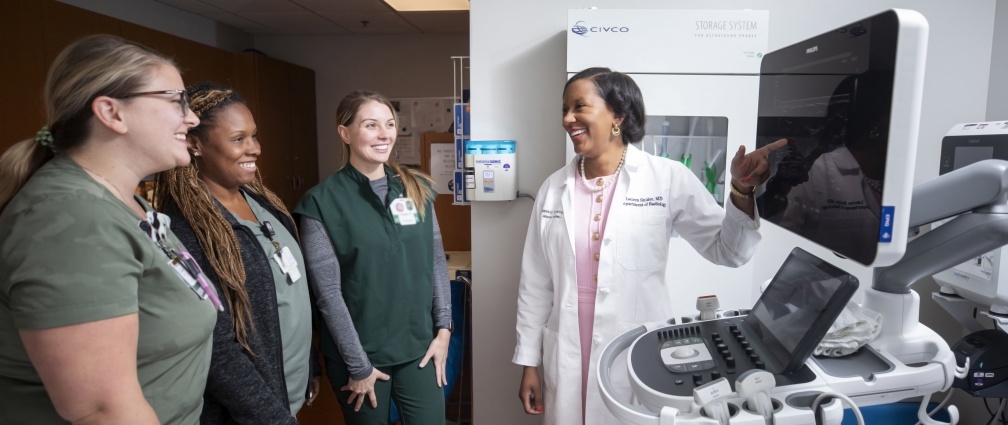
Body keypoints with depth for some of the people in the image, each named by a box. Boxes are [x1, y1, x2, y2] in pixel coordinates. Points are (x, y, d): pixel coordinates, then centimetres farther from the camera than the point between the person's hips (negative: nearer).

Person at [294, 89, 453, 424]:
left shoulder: (417, 189, 2)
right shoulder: (322, 201, -10)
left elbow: (437, 262, 5)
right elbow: (328, 292, -12)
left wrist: (443, 328, 0)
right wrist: (358, 365, -10)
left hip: (418, 347, 3)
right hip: (360, 354, -3)